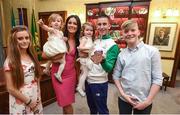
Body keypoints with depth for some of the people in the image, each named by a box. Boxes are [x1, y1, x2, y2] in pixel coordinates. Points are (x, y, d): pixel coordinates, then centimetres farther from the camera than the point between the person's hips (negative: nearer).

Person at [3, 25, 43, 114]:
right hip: (20, 104, -5)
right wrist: (28, 101, -11)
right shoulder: (10, 61, -15)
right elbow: (10, 88, -14)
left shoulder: (32, 56, 1)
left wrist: (38, 98, 2)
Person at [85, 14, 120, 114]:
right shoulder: (95, 41, 5)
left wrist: (102, 60, -43)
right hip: (88, 80, 7)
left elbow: (109, 68, -24)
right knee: (92, 108, 26)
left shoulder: (112, 45, -16)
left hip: (99, 83, -6)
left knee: (102, 110, 14)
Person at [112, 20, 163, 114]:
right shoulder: (121, 54, -2)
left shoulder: (152, 51, -9)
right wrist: (123, 94, -7)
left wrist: (148, 101, -9)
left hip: (143, 101, -1)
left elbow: (157, 79, -8)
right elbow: (116, 75, 2)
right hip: (124, 99, 2)